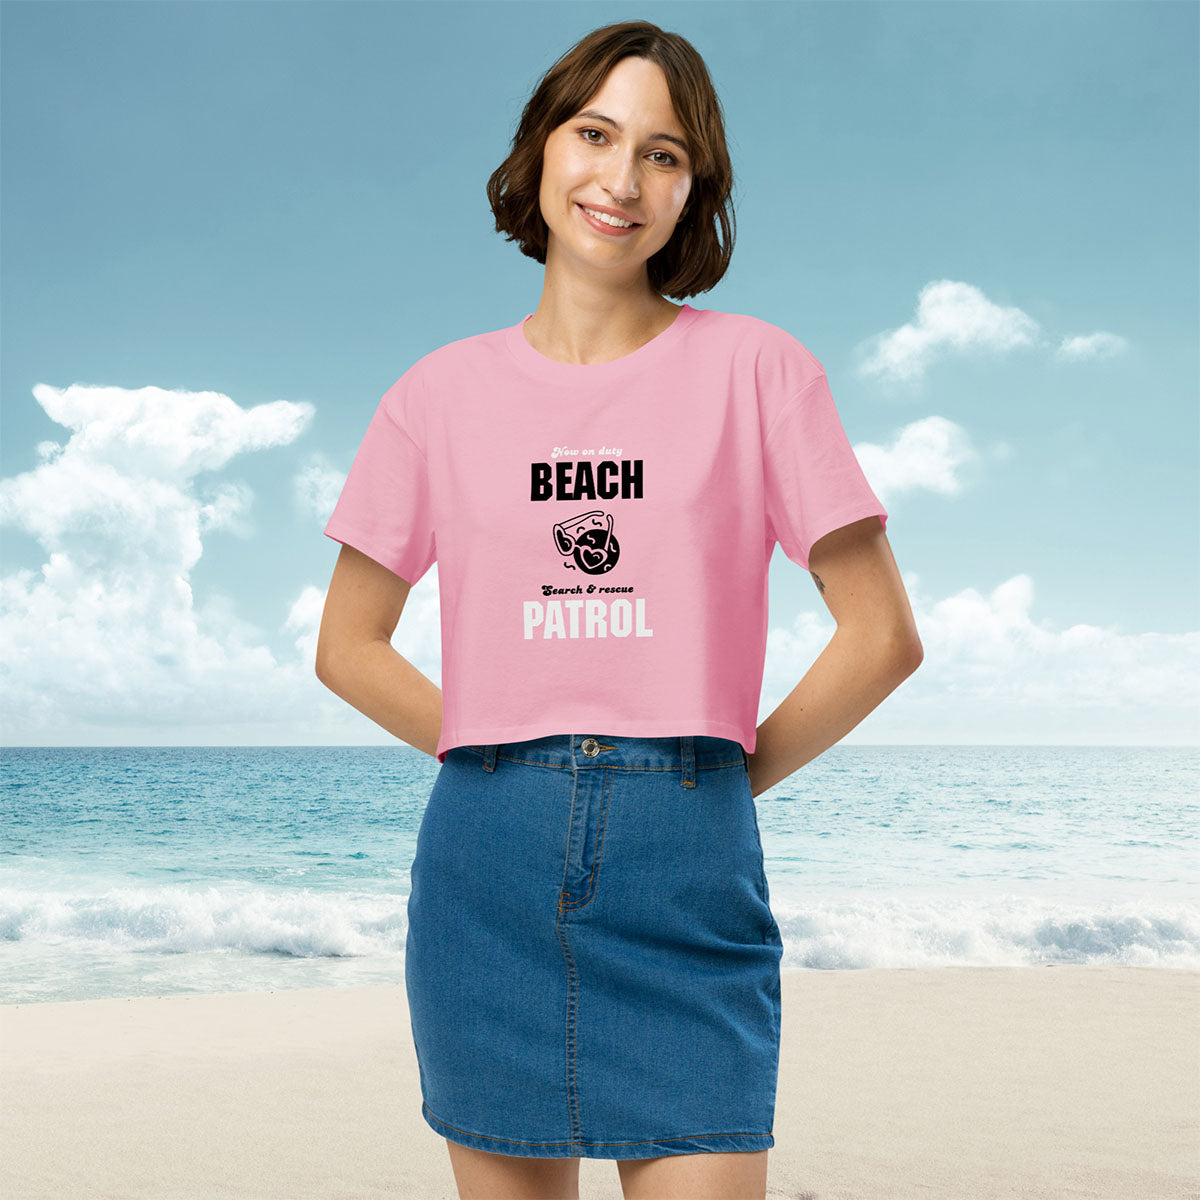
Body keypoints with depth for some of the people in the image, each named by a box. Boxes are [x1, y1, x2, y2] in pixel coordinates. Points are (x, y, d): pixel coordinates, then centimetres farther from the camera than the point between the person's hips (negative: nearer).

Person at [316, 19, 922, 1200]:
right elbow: (347, 646, 13)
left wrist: (723, 778, 3)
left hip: (687, 871, -1)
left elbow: (883, 637, 2)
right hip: (487, 865, 2)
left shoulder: (756, 369, 1)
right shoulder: (441, 393, 7)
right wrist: (503, 765, 6)